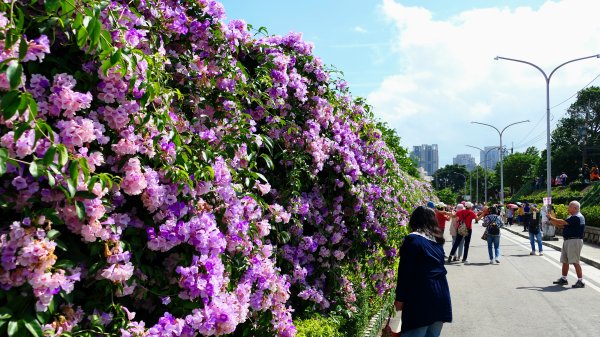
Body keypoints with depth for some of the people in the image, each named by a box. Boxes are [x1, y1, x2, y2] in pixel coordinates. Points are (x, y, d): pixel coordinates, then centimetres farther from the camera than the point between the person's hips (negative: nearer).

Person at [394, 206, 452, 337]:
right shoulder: (437, 240, 11)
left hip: (421, 296, -7)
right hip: (441, 293, 7)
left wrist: (400, 298, -6)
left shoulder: (412, 239, -9)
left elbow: (405, 272, -11)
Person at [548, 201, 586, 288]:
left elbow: (562, 222, -20)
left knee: (575, 262, -11)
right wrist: (552, 221, 3)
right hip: (567, 241, 10)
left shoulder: (577, 217, -15)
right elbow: (562, 226, 15)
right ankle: (563, 279, 23)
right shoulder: (572, 217, 19)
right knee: (564, 261, 14)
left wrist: (551, 218, -10)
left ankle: (580, 281, -8)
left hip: (574, 241, -10)